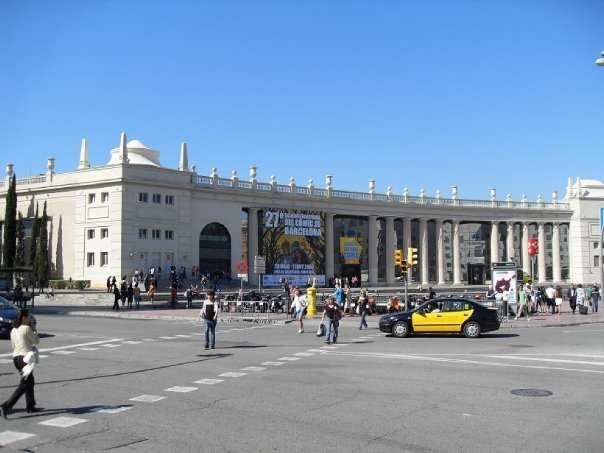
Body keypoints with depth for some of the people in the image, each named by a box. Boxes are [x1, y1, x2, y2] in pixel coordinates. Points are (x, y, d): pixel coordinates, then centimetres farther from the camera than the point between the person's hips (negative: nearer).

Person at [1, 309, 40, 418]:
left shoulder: (13, 330, 11)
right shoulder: (27, 329, -13)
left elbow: (13, 345, 16)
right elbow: (36, 341, -3)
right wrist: (33, 329, 7)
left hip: (16, 357, 9)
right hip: (26, 358, -9)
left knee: (30, 382, 19)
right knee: (23, 385, -4)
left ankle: (30, 406, 24)